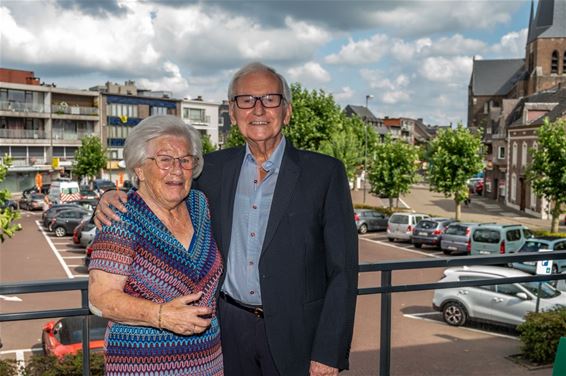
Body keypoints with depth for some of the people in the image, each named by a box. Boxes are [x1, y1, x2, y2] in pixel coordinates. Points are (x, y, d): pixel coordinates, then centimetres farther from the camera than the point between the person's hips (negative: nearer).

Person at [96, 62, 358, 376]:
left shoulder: (325, 173, -7)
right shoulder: (214, 168, 3)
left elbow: (342, 271, -7)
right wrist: (114, 199, -7)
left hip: (296, 336, -3)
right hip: (229, 329, 3)